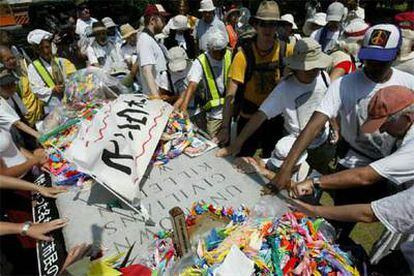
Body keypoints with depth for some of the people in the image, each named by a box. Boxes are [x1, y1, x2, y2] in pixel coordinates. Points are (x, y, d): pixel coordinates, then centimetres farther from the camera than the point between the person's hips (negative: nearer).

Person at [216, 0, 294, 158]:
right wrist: (225, 128, -28)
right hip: (248, 119, -2)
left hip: (276, 119, 3)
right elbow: (231, 94, -22)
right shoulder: (244, 54, -18)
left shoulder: (286, 50, -9)